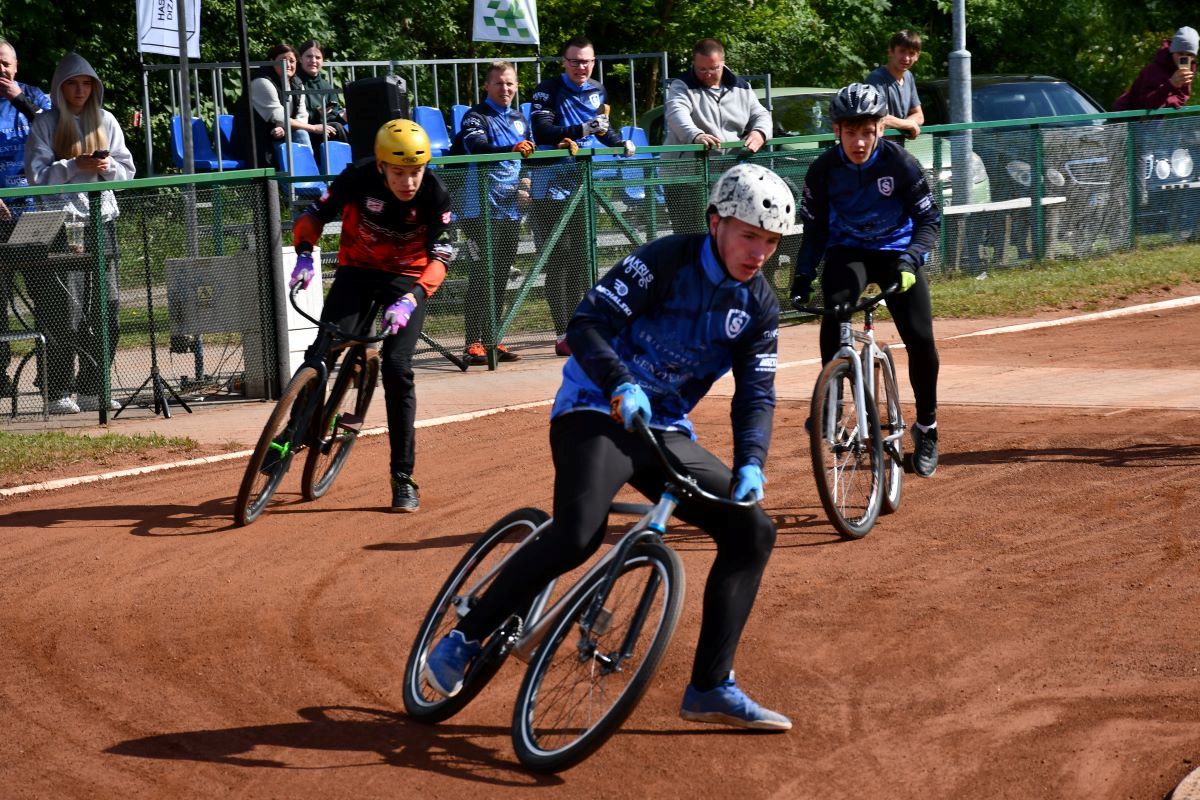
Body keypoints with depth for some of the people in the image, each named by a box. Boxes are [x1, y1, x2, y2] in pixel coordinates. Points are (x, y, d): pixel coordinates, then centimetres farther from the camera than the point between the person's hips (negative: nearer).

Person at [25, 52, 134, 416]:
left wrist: (107, 166, -8)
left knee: (105, 311, 2)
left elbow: (127, 170, 12)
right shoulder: (45, 124, 3)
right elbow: (37, 174, -6)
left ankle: (92, 390, 9)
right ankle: (59, 393, -5)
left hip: (102, 221, 4)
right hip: (62, 221, -4)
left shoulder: (105, 121, 14)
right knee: (66, 312, -8)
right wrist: (76, 165, -17)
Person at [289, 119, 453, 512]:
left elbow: (439, 258, -23)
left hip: (407, 278, -1)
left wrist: (410, 300, -39)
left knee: (397, 367, -15)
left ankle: (403, 477, -7)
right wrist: (304, 255, -27)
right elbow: (314, 215, -9)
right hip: (357, 270, 1)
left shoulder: (435, 195, -21)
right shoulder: (359, 178, -21)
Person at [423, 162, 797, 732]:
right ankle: (462, 643, -15)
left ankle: (710, 688, 2)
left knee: (751, 529, -5)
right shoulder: (666, 261, -12)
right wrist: (620, 385, -35)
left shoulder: (759, 307, 5)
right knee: (577, 535, -30)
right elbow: (586, 326, -18)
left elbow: (756, 393, 2)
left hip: (667, 431, 7)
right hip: (597, 413, -7)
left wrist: (750, 463, -16)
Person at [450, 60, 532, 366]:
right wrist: (512, 150, -42)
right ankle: (474, 343, -11)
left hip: (511, 208, 7)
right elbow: (478, 148, -26)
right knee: (482, 275, -11)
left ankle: (492, 339, 16)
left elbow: (530, 155, 28)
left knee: (501, 276, 10)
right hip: (483, 208, -7)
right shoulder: (476, 117, -6)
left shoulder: (518, 118, 16)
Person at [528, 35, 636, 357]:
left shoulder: (598, 92, 9)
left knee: (581, 257, 10)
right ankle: (563, 336, -10)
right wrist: (582, 130, -31)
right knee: (559, 258, -8)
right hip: (551, 185, -6)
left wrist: (621, 143, 4)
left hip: (583, 183, 6)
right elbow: (541, 131, -21)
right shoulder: (548, 90, -9)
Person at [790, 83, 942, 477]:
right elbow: (815, 227, -1)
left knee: (921, 339, -13)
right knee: (834, 311, -32)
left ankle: (926, 427, 10)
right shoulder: (824, 169, -13)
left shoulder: (900, 163, -17)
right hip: (847, 251, 0)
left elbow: (929, 218, -13)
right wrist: (803, 275, -11)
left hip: (897, 252, 0)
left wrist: (910, 260, -29)